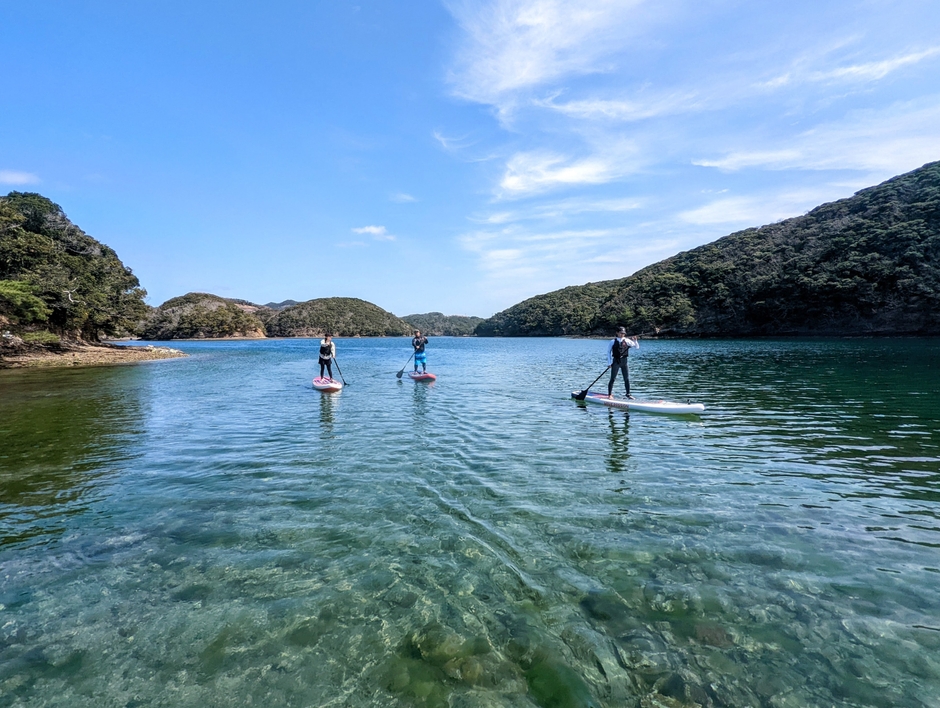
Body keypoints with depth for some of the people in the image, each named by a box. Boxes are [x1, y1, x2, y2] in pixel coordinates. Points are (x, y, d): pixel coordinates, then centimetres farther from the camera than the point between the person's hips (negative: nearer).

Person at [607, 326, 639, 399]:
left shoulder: (627, 341, 2)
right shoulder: (613, 341, -3)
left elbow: (637, 347, 2)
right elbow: (608, 351, 3)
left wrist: (635, 341, -18)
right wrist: (610, 362, -2)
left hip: (624, 361, 3)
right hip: (616, 361, -3)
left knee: (627, 379, 5)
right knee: (613, 379, -2)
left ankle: (628, 394, 16)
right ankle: (609, 394, 6)